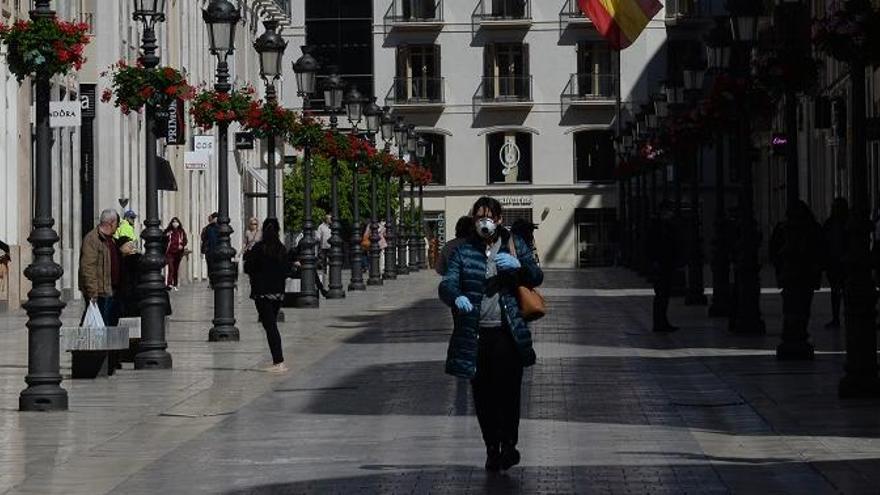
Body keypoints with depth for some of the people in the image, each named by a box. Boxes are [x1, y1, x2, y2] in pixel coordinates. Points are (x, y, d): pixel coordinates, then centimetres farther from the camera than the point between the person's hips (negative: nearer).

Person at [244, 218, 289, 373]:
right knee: (272, 325, 16)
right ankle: (277, 361, 16)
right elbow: (285, 272, 8)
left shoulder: (259, 248, -11)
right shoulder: (282, 249, 2)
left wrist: (248, 256, 12)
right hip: (278, 292, 5)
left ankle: (279, 362, -15)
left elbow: (248, 269, -7)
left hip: (262, 293, -5)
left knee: (270, 326, -7)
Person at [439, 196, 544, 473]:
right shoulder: (463, 251, 5)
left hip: (508, 335, -1)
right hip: (475, 336, 1)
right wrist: (457, 297, -28)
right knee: (483, 395, 4)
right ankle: (492, 448, 15)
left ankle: (509, 444, 7)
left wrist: (518, 265, -17)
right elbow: (447, 284, -4)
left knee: (508, 391, -6)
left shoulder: (516, 246, 7)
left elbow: (537, 278, 5)